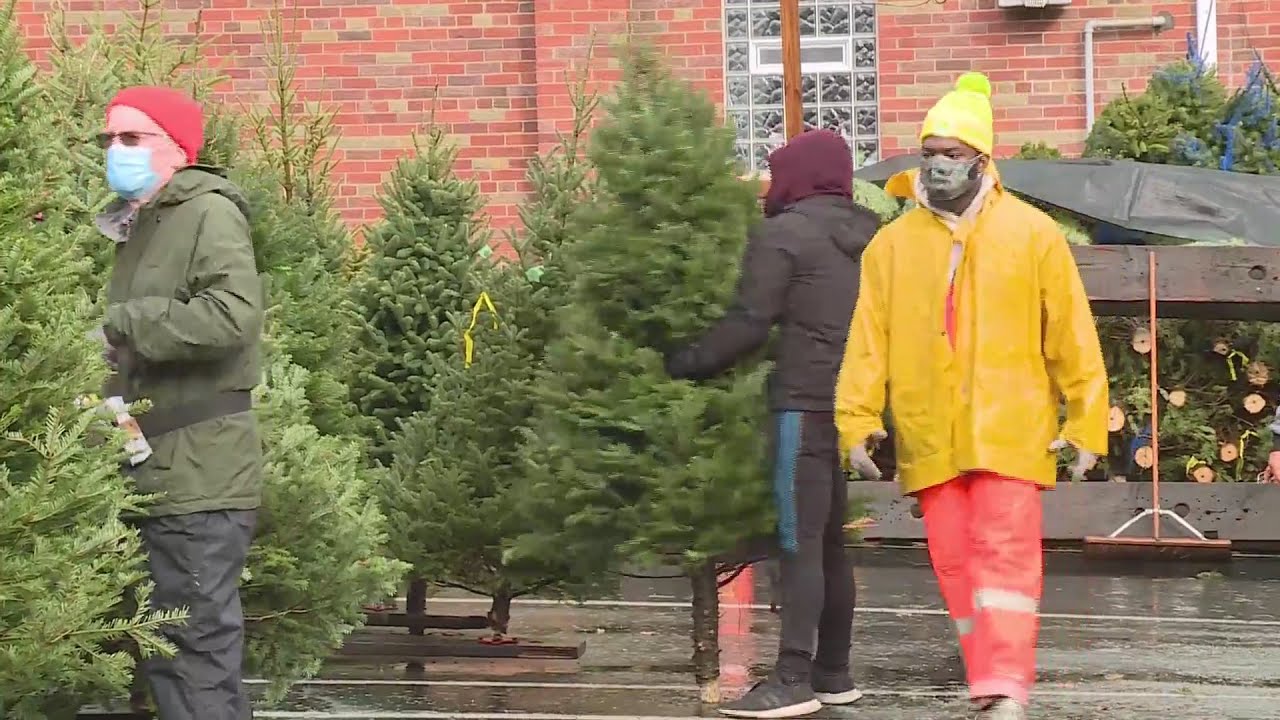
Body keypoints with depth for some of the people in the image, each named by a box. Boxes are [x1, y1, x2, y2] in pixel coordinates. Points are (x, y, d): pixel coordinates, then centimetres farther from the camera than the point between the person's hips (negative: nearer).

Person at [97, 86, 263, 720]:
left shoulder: (208, 213, -9)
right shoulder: (140, 226, 19)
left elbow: (233, 315, -25)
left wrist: (119, 325, -19)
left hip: (198, 476, -10)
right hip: (157, 474, 10)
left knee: (198, 648, -8)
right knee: (161, 650, 13)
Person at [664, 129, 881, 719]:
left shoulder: (782, 235, -7)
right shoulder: (869, 234, 15)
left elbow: (748, 325, -12)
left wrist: (684, 365, -5)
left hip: (805, 404, -7)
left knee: (799, 542, -9)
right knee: (830, 541, 14)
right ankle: (833, 673, 18)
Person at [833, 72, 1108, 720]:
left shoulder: (1031, 234, 2)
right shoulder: (893, 243, 8)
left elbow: (1072, 337, 3)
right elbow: (868, 340, 4)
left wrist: (1086, 425, -1)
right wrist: (857, 421, -6)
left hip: (1008, 430, -3)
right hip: (929, 438, 3)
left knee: (1005, 554, -11)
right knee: (955, 565, 6)